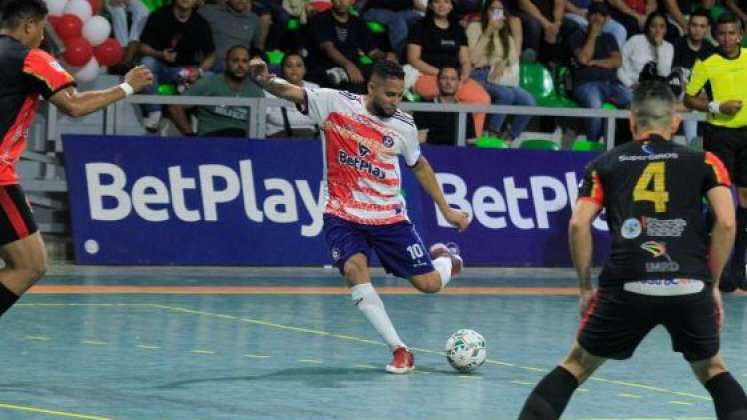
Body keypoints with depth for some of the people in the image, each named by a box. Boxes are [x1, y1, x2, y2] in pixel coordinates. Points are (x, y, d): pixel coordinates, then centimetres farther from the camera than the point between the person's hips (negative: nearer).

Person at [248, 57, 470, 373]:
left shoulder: (404, 126, -3)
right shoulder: (335, 103, -10)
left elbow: (419, 166, 14)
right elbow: (288, 92, -16)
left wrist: (446, 210, 16)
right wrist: (265, 80, -38)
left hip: (389, 216, 2)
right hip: (343, 214, -2)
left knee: (429, 284, 0)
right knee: (354, 269, -28)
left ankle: (446, 259, 40)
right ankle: (399, 350, -20)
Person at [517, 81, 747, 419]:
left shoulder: (605, 165, 16)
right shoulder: (703, 162, 14)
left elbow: (578, 225, 5)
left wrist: (585, 288, 13)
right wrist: (712, 284, 11)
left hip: (627, 289, 0)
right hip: (690, 289, 0)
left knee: (576, 366, 19)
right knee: (712, 371, 24)